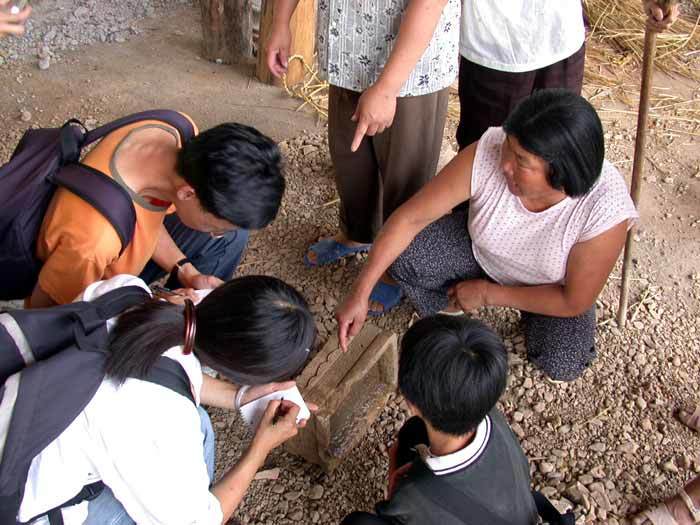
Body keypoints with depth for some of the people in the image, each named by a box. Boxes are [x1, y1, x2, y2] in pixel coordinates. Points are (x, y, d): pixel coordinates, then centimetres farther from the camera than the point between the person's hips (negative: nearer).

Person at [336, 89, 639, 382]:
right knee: (402, 255, -24)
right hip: (481, 249, 1)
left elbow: (575, 301, -23)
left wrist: (487, 294, -19)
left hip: (551, 286, -1)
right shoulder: (488, 152, -34)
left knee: (562, 364, -25)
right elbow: (410, 217, -27)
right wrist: (360, 294, -29)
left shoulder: (605, 208, -36)